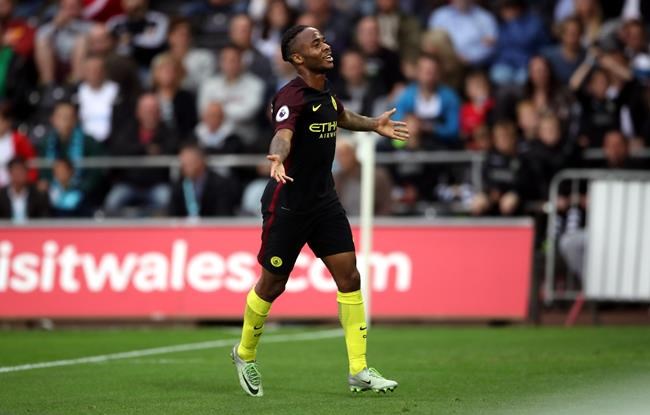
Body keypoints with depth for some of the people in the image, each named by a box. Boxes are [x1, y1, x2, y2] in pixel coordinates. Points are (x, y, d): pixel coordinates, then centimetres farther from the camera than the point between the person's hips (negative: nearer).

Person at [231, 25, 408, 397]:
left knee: (349, 277, -3)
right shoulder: (292, 96, -20)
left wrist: (373, 125, 23)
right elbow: (283, 133, -43)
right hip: (287, 205, -7)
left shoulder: (325, 90, 6)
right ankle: (245, 354, 31)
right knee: (272, 285, 6)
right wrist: (277, 158, -62)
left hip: (325, 202, 7)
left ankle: (359, 371, -1)